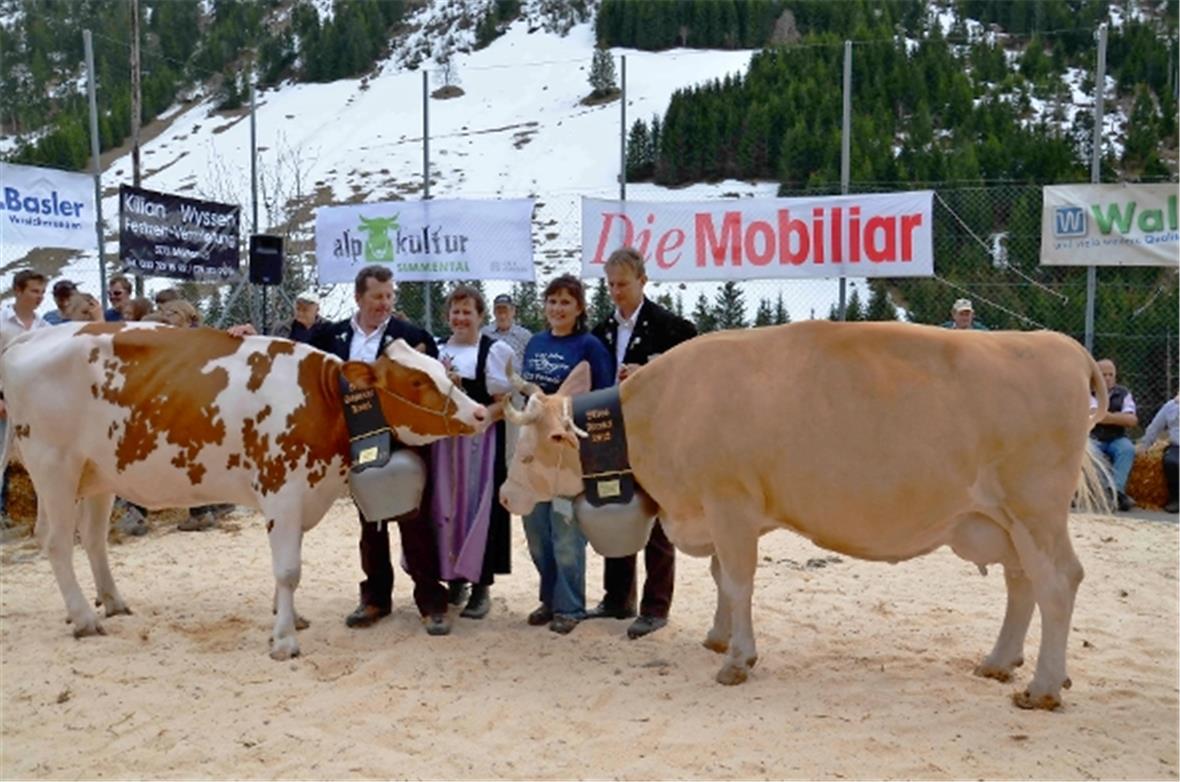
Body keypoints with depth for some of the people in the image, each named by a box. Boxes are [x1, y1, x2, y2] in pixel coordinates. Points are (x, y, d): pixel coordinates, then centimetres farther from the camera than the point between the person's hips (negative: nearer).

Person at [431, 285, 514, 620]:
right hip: (443, 441, 4)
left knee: (479, 508, -4)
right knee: (446, 507, 5)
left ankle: (481, 587, 4)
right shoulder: (437, 351, 14)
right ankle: (453, 579, 17)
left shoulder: (495, 350, 1)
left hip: (482, 440, -4)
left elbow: (505, 403, -3)